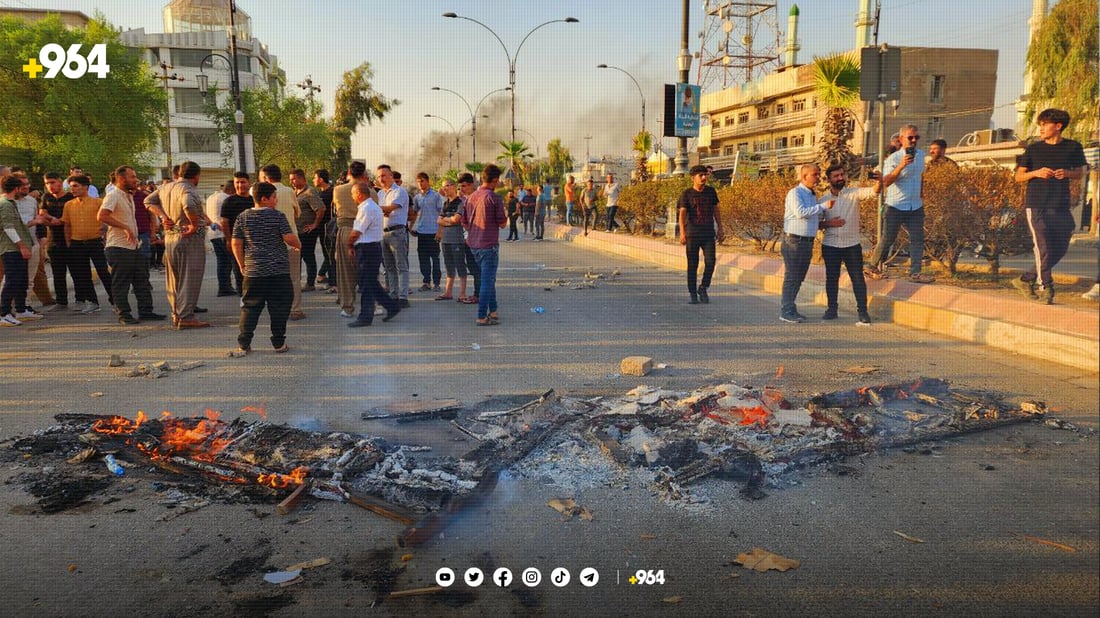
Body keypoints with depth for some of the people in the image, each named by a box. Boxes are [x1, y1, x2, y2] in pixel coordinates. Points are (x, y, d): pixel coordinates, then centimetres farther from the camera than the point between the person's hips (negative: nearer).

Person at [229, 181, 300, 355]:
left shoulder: (243, 217, 5)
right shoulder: (278, 216, -6)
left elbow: (236, 244, 5)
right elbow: (289, 238, -10)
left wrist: (242, 264, 15)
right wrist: (298, 244, 12)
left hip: (253, 271, 3)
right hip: (279, 270, -3)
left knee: (250, 308, 7)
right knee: (279, 308, 6)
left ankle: (243, 345, 4)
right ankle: (279, 343, 10)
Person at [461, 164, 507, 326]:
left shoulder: (471, 197, 8)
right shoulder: (494, 198, -13)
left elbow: (464, 222, 14)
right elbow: (503, 223, -10)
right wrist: (506, 217, 10)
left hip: (474, 244, 7)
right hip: (489, 244, -7)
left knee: (488, 278, 19)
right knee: (487, 280, -2)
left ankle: (493, 311, 26)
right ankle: (482, 317, -2)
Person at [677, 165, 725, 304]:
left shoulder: (711, 191, 10)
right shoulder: (687, 194, -2)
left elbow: (715, 210, 18)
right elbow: (682, 213, -10)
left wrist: (720, 229, 14)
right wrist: (682, 233, -22)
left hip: (708, 233, 3)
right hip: (692, 234, -3)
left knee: (710, 262, -7)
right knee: (692, 264, 3)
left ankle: (703, 289, 14)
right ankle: (692, 293, 14)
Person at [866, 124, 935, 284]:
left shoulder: (921, 154, 7)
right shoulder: (894, 159, -14)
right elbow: (886, 182, -28)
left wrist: (920, 197, 21)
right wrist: (901, 166, -39)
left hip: (916, 206, 6)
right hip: (896, 206, -6)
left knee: (918, 239, 1)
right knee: (887, 239, 1)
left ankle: (915, 273, 3)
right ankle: (873, 267, 17)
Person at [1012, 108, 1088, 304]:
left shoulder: (1073, 147, 7)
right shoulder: (1034, 149, 4)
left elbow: (1079, 173, 15)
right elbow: (1019, 176, 7)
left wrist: (1067, 173, -6)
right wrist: (1036, 173, -12)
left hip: (1061, 207, 3)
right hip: (1036, 205, -3)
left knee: (1059, 250, 6)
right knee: (1043, 248, -10)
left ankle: (1026, 280, 18)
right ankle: (1045, 288, -2)